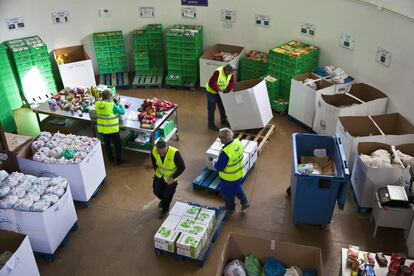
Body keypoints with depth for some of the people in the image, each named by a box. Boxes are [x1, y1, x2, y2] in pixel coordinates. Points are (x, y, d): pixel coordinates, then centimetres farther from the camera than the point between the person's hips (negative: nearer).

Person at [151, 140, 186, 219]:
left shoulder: (174, 153, -37)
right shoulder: (154, 151, -23)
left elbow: (182, 167, -23)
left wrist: (173, 177, -22)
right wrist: (157, 171, 0)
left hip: (170, 178, -3)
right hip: (159, 176, 4)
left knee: (168, 195, 10)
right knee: (156, 191, 13)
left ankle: (165, 209, 41)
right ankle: (163, 200, 49)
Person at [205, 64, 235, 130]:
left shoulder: (230, 73, -14)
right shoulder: (218, 72, -35)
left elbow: (231, 83, -7)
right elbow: (211, 83, -37)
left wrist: (227, 91, -20)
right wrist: (218, 90, -36)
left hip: (220, 92, 7)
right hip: (211, 91, -7)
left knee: (222, 107, 18)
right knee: (211, 109, 3)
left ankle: (223, 121, 39)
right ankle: (211, 125, 16)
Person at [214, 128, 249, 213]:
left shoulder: (225, 152, -39)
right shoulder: (238, 143, -16)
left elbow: (219, 167, -28)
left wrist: (215, 161, -7)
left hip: (229, 177, -6)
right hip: (239, 173, 6)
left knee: (228, 193, 22)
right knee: (237, 188, 34)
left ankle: (230, 208, 46)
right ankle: (244, 202, 45)